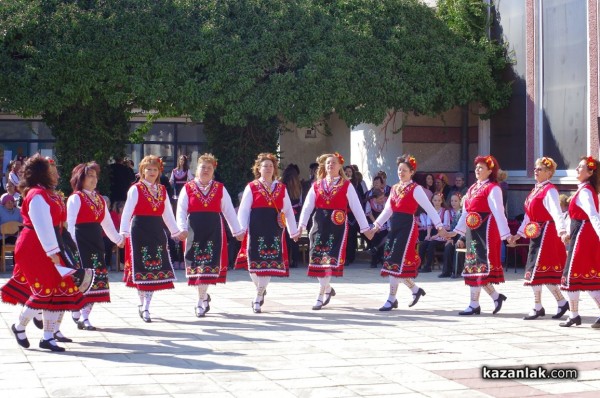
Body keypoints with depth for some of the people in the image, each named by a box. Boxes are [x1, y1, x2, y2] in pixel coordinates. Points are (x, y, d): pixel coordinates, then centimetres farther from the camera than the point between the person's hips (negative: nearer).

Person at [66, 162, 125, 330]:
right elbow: (70, 222, -12)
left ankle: (84, 316, 8)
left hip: (96, 241, 7)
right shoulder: (75, 198, -4)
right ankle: (79, 316, -3)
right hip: (81, 240, -7)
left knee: (96, 277, 3)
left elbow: (107, 222, 24)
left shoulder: (99, 199, 18)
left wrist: (117, 239, 22)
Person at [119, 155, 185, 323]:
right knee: (142, 269, -1)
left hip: (157, 232, 5)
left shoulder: (162, 190, 12)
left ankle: (145, 306, 8)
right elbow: (127, 212, -11)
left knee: (156, 269, 1)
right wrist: (123, 232, -20)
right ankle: (143, 304, 11)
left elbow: (168, 214, 18)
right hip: (140, 231, -5)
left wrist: (176, 232, 17)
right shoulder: (136, 189, -4)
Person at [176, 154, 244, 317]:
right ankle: (203, 297, 17)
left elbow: (229, 211, 11)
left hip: (214, 230, 0)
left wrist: (237, 231, 10)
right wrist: (182, 229, -13)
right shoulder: (188, 188, 6)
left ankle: (201, 300, 3)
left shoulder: (220, 189, 9)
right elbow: (181, 211, 1)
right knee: (196, 263, 2)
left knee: (209, 263, -4)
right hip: (194, 230, 0)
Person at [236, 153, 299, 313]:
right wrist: (242, 229, -8)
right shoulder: (251, 187, 5)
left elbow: (288, 211, 15)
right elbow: (243, 210, 2)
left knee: (270, 263, -3)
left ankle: (259, 297, 6)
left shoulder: (281, 188, 13)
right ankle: (261, 291, 22)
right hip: (256, 229, -2)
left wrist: (293, 231, 14)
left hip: (274, 230, 2)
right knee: (254, 262, -1)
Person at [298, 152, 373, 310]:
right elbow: (307, 206, 3)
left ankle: (320, 296, -4)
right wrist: (302, 225, -10)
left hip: (338, 226, -3)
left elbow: (356, 207, 2)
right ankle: (327, 289, 28)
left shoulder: (346, 186, 3)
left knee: (330, 260, -8)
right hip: (319, 225, 3)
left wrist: (365, 228, 0)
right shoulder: (317, 185, 10)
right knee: (317, 259, 5)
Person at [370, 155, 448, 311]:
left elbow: (429, 208, -13)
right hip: (394, 227, 8)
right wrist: (377, 225, 13)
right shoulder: (395, 188, 14)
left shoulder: (416, 189, -7)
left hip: (407, 227, -7)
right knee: (392, 261, 7)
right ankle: (415, 290, 23)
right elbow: (388, 210, 19)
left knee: (396, 262, -8)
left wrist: (439, 226, -21)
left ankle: (392, 299, -1)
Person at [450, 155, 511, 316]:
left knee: (480, 266, -7)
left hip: (486, 231, -9)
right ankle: (496, 296, 18)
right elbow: (466, 211, 19)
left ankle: (474, 304, -2)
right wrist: (457, 230, 18)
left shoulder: (492, 188, -8)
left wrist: (505, 234, -20)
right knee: (474, 266, 9)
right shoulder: (473, 188, 16)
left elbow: (498, 212, -16)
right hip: (473, 232, 9)